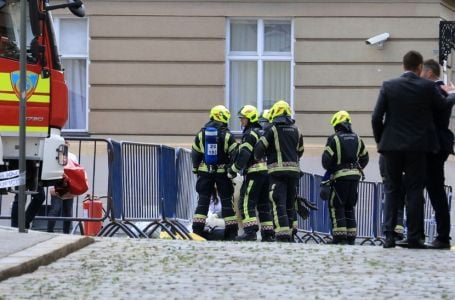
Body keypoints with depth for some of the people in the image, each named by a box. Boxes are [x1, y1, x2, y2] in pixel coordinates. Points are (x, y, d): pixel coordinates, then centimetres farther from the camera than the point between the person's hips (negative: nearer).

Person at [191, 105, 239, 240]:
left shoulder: (201, 134, 3)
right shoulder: (227, 135, -7)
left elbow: (195, 153, 8)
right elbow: (235, 154, -9)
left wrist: (196, 169, 17)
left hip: (205, 172, 2)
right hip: (222, 172, -2)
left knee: (203, 200, 7)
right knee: (227, 201, 3)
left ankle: (197, 230, 2)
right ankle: (231, 232, 2)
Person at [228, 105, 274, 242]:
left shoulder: (250, 134, -8)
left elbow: (244, 155, -16)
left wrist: (234, 169, -8)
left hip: (254, 171, -9)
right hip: (267, 171, 9)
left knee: (246, 202, -9)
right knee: (264, 203, 12)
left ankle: (250, 231, -19)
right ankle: (268, 233, 10)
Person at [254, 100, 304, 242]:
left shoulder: (273, 129, -5)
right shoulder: (296, 130, 12)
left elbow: (260, 147, -7)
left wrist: (257, 158, 14)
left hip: (278, 171, -6)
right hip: (294, 171, 6)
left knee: (279, 204, -10)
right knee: (290, 203, 15)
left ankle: (283, 234, -21)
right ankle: (290, 232, 18)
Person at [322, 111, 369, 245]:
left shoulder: (334, 138, -8)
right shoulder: (357, 139, 12)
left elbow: (326, 159, -10)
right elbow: (364, 158, 19)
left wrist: (329, 169, 9)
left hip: (340, 175, -6)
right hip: (355, 176, 6)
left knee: (336, 206, -1)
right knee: (350, 207, 13)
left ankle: (340, 236, -9)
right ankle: (351, 237, 11)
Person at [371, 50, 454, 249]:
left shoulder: (388, 86, -3)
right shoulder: (428, 87, -6)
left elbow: (376, 117, -5)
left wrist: (380, 140, 10)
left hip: (392, 145, 1)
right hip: (417, 147, -1)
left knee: (393, 190, 9)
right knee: (414, 191, 3)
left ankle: (389, 236, 2)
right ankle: (414, 238, 0)